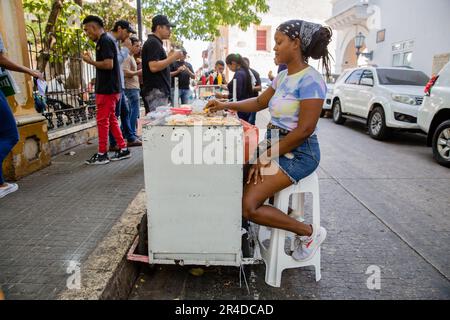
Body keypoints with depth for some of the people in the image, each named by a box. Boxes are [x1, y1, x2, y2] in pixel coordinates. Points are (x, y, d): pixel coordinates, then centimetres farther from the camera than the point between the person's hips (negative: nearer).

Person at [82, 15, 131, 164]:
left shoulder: (105, 41, -12)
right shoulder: (105, 41, 18)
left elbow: (108, 64, -22)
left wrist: (91, 61, -11)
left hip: (107, 89, -10)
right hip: (108, 88, 10)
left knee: (103, 120, -4)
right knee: (111, 119, 12)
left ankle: (102, 154, 4)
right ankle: (123, 149, 16)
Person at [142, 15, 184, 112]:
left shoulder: (156, 43, 22)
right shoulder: (152, 43, -10)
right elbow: (153, 67, -22)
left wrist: (170, 58, 15)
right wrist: (172, 58, -15)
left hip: (161, 90, 10)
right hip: (156, 91, -10)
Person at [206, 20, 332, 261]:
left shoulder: (310, 80, -16)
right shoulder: (283, 76, 11)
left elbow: (304, 130, -21)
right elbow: (260, 102, 22)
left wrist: (266, 156, -16)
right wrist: (225, 105, 12)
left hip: (297, 153, -9)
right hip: (276, 145, 9)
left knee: (248, 206, -18)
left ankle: (309, 232, 0)